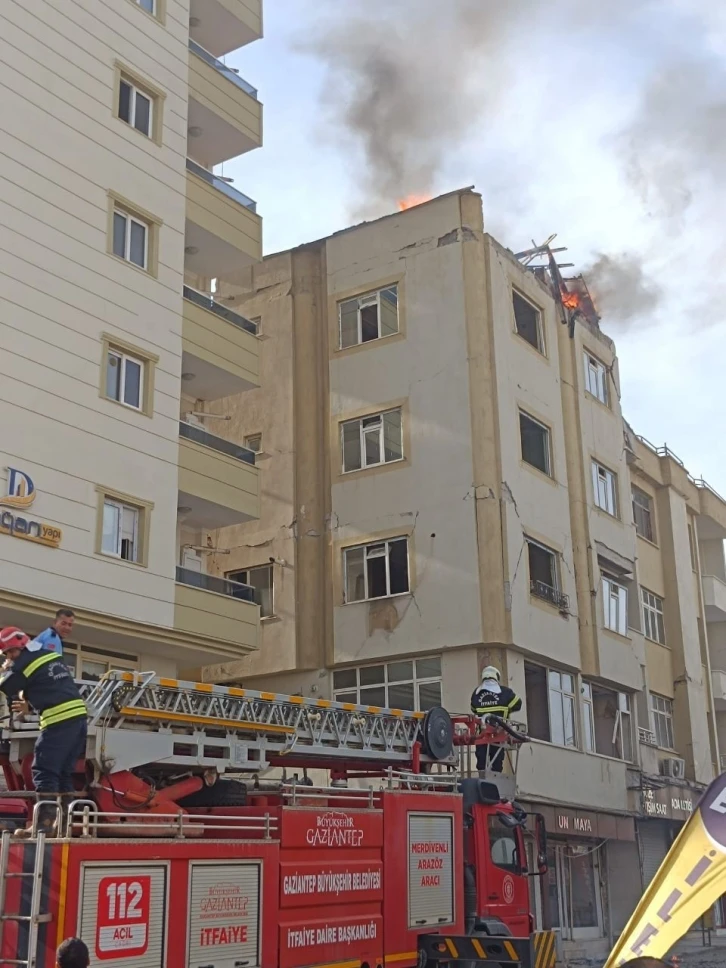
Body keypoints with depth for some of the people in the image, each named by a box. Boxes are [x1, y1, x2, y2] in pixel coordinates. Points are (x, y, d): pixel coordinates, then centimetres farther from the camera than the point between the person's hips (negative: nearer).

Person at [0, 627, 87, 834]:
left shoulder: (22, 664, -5)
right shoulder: (52, 654, 18)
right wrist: (29, 703, 27)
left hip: (59, 720, -8)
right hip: (78, 715, 8)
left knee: (43, 771, -5)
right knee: (64, 771, 13)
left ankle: (45, 821, -13)